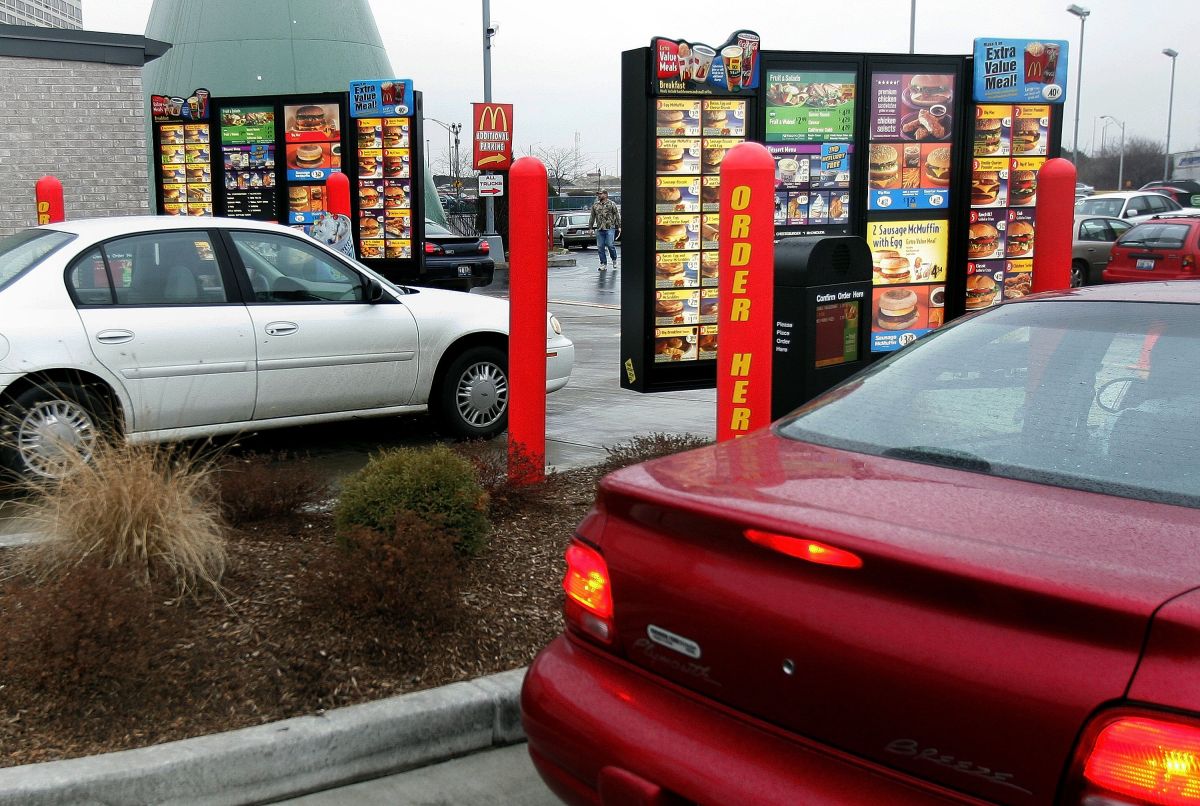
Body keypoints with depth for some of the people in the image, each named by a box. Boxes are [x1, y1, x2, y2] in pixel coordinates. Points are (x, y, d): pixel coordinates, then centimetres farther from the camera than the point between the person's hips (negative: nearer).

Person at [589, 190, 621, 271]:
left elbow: (617, 216, 2)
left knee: (610, 245, -11)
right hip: (599, 230, 4)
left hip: (610, 229, -4)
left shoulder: (611, 205, 2)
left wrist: (619, 227, -3)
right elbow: (592, 218, 18)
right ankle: (603, 264, 9)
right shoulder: (595, 206, 13)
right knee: (600, 247, 2)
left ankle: (614, 260, 13)